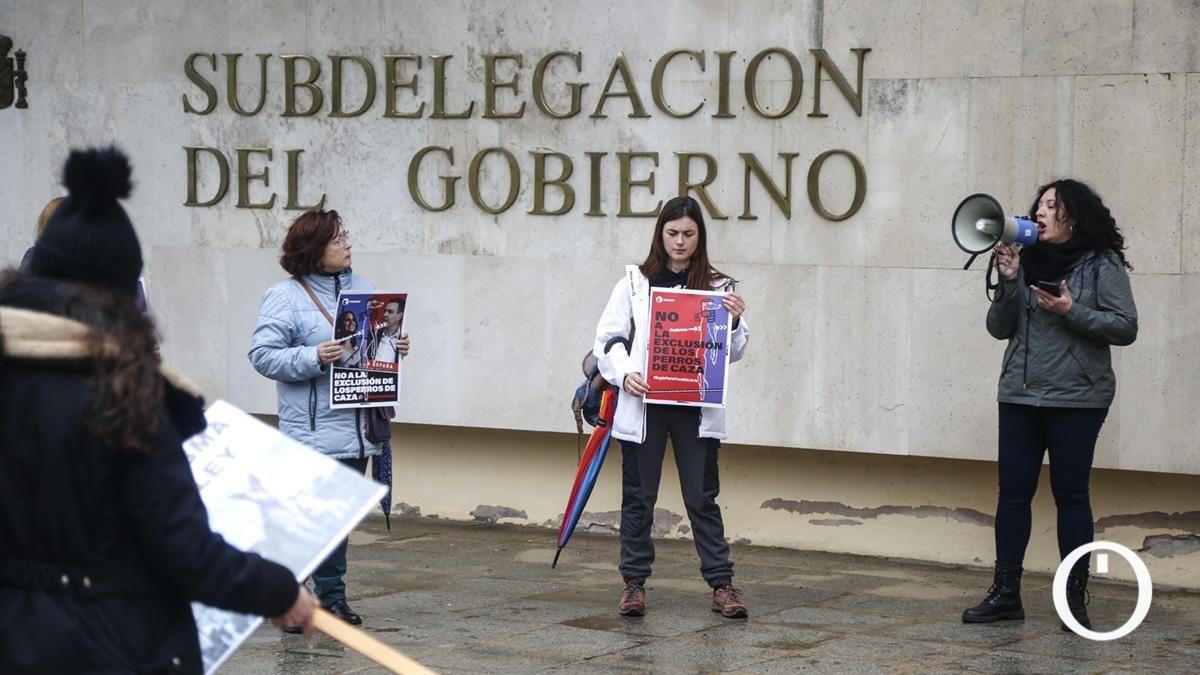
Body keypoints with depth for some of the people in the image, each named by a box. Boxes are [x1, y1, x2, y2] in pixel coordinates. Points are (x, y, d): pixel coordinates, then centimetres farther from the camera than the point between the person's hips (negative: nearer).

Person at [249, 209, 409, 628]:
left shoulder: (362, 288, 13)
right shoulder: (284, 296, -7)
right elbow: (263, 355, -12)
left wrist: (395, 348, 3)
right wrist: (313, 358, -23)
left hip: (357, 430, 6)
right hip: (311, 432, -6)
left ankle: (332, 597, 22)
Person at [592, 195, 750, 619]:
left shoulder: (717, 287, 6)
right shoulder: (634, 283, 5)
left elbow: (733, 352, 8)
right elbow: (608, 338, 4)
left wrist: (735, 321, -12)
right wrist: (624, 374, -12)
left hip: (696, 408, 0)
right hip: (642, 405, 0)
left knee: (702, 496, 2)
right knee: (638, 496, 6)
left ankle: (721, 584, 6)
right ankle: (634, 582, 14)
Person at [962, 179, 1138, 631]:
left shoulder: (1102, 266, -3)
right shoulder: (1028, 263, 10)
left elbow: (1125, 327, -9)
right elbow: (998, 328, 8)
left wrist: (1072, 312, -18)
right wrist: (1009, 284, -7)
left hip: (1076, 399, -4)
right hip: (1020, 395, 5)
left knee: (1070, 494, 0)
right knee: (1013, 492, 4)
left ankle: (1075, 598, 6)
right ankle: (1006, 593, 10)